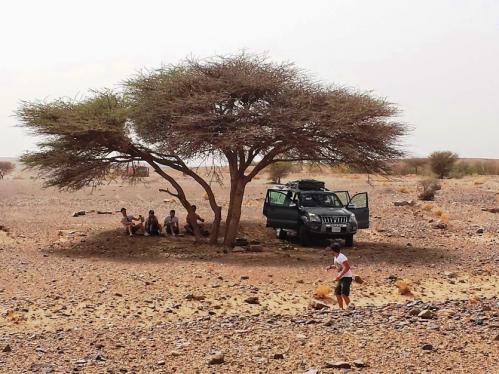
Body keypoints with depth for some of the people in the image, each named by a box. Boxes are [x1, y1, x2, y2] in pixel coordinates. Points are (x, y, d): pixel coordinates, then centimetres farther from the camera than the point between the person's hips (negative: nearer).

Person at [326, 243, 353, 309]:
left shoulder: (341, 257, -19)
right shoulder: (336, 257, 11)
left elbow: (347, 267, -25)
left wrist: (340, 275, -28)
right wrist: (331, 267, 13)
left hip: (346, 277, -10)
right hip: (341, 278, 10)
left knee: (344, 294, -17)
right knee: (337, 293, 12)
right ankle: (341, 308, 21)